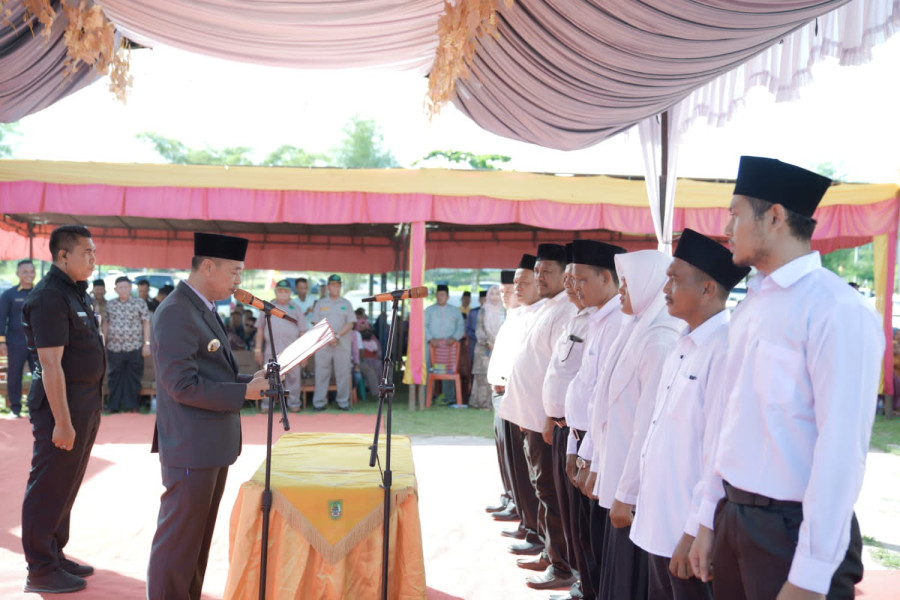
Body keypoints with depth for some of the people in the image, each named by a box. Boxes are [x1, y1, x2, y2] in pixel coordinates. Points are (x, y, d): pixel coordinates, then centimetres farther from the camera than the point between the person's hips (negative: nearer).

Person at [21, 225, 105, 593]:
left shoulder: (74, 293, 13)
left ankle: (55, 555, 30)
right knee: (49, 487, 1)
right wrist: (62, 421, -23)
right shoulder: (50, 297, -17)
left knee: (66, 484, 18)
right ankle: (41, 571, 11)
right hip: (62, 402, -10)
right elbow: (50, 363, -22)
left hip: (84, 402, 10)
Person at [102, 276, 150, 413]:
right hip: (114, 348, 3)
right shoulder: (110, 304, 9)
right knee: (115, 377, 8)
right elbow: (106, 324, 16)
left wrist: (146, 343, -6)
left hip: (134, 347, -3)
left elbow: (146, 323, -1)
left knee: (133, 378, 3)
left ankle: (130, 405, 12)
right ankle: (113, 405, 15)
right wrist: (103, 344, 14)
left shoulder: (140, 303, 0)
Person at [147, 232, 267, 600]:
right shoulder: (175, 313, -18)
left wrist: (251, 380, 5)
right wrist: (244, 392, -18)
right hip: (191, 448, -10)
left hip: (214, 445, 10)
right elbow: (183, 386, -23)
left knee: (198, 537, 19)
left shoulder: (204, 310, 13)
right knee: (180, 537, 1)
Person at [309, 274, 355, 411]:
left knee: (343, 373, 0)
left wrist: (337, 336, -11)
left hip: (342, 344, 0)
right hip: (323, 344, 0)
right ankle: (319, 402, 6)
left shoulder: (346, 303, 11)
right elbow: (316, 324, 4)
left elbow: (350, 324, 4)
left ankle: (343, 402, 7)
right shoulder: (320, 303, 10)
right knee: (321, 374, 1)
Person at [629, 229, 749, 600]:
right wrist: (643, 499, 16)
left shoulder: (726, 350, -19)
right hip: (659, 527, 8)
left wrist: (695, 534, -19)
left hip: (691, 535, -8)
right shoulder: (682, 349, 9)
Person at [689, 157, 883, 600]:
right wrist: (709, 517, 11)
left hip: (791, 529, -7)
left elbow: (841, 450, -20)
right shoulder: (750, 306, 8)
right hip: (732, 516, 7)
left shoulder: (837, 311, -17)